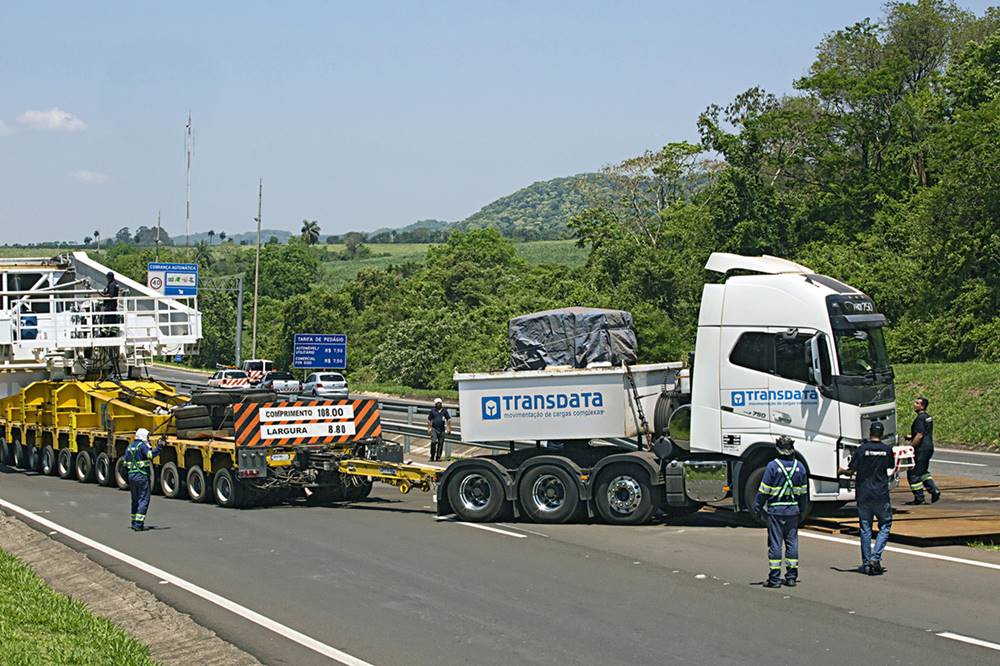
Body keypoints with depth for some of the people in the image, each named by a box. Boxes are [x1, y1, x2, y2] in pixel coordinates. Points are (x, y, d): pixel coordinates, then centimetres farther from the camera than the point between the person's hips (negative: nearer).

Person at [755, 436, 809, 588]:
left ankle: (774, 578, 0)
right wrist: (802, 510, 19)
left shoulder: (772, 466, -11)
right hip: (793, 510, 4)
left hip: (775, 510, -4)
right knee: (792, 542, 10)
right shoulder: (799, 466, 3)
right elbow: (803, 492, 10)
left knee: (775, 543, -1)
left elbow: (764, 490, -8)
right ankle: (792, 577, 12)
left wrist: (758, 507, 2)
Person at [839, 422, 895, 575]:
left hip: (863, 495, 0)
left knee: (865, 529, 6)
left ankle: (866, 564, 8)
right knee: (885, 526, 10)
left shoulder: (862, 449, -6)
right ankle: (876, 558, -6)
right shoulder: (887, 450, 0)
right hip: (881, 494, 0)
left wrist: (842, 471, 17)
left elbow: (851, 471, -4)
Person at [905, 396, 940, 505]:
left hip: (921, 449, -10)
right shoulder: (928, 417, 13)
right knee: (923, 472, 23)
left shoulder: (920, 418, -17)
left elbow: (919, 436, -22)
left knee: (913, 473, -2)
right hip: (929, 447, 10)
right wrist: (911, 438, 20)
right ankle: (934, 490, 13)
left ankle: (919, 498, 1)